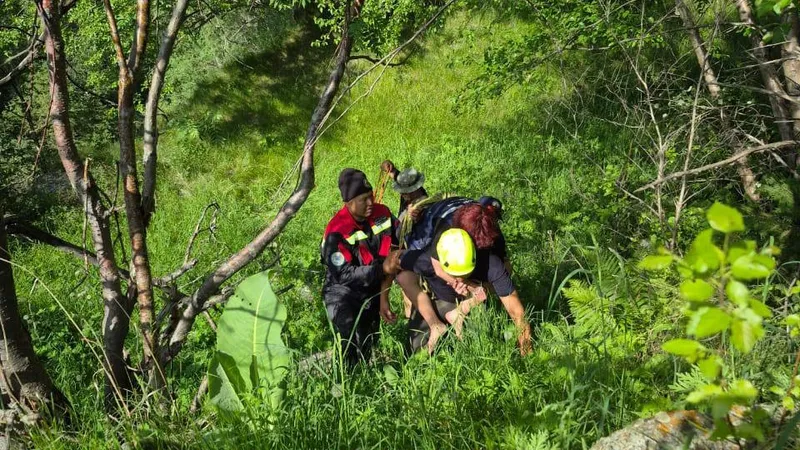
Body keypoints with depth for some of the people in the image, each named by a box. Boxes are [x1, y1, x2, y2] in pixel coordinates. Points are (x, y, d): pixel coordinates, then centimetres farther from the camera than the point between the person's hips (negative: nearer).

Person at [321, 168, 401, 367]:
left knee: (369, 347, 17)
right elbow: (343, 275, -26)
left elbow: (389, 256, -7)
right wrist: (383, 269, -33)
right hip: (343, 292, -5)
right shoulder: (337, 231, -26)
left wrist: (383, 299, -11)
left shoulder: (382, 214, -11)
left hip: (372, 292, 5)